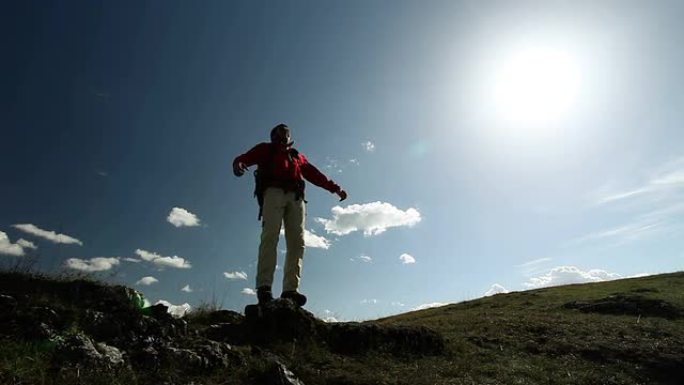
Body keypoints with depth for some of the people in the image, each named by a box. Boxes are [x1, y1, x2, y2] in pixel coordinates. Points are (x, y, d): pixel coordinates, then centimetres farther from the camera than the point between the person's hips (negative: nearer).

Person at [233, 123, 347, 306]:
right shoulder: (265, 149, 25)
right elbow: (246, 157, 7)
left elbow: (315, 174, 29)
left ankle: (291, 289, -21)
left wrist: (335, 187, 20)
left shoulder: (298, 156, 34)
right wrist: (238, 163, -18)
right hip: (273, 192, -3)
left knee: (297, 241, -14)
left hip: (295, 197, 3)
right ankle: (264, 286, -27)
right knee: (270, 236, -21)